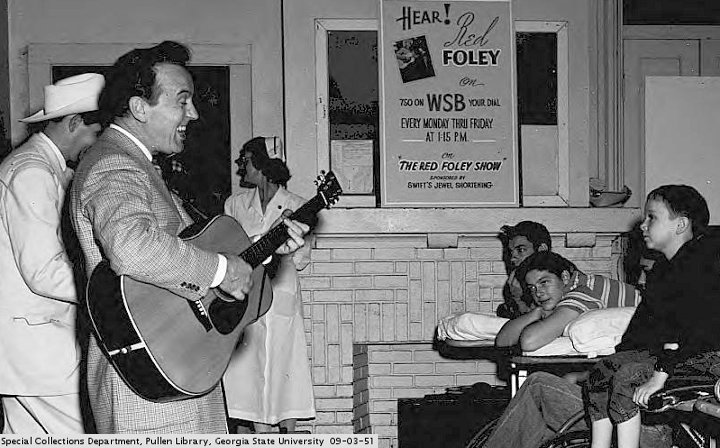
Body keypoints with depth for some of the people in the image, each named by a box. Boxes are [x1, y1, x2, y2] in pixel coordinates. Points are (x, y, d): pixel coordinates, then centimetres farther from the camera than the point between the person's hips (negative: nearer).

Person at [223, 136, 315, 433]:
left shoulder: (296, 207, 2)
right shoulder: (235, 204, 11)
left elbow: (301, 259, -1)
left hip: (280, 298, -3)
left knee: (283, 370, -1)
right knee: (249, 372, 2)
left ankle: (287, 435, 10)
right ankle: (262, 438, 11)